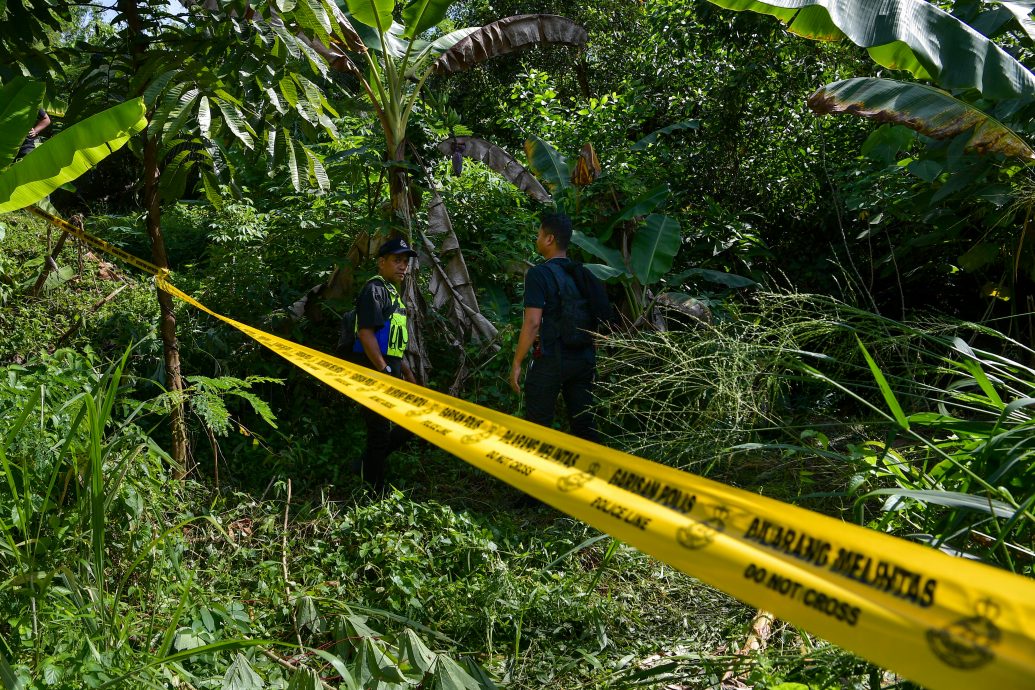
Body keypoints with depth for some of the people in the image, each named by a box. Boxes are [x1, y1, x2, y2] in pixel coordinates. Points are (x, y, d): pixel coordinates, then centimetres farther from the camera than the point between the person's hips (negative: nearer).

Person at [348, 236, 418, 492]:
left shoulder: (393, 292, 20)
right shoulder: (375, 289, -10)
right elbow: (366, 333, -21)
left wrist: (408, 374, 22)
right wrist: (385, 371, -23)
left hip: (390, 370, 10)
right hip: (374, 370, -10)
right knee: (380, 433, -4)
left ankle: (367, 465, 24)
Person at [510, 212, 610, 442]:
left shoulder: (539, 274, -12)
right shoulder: (584, 275, 8)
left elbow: (532, 322, -18)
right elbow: (600, 317, 12)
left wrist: (516, 364, -12)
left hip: (550, 360, -6)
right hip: (584, 360, 6)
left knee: (537, 428, 3)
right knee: (584, 424, 12)